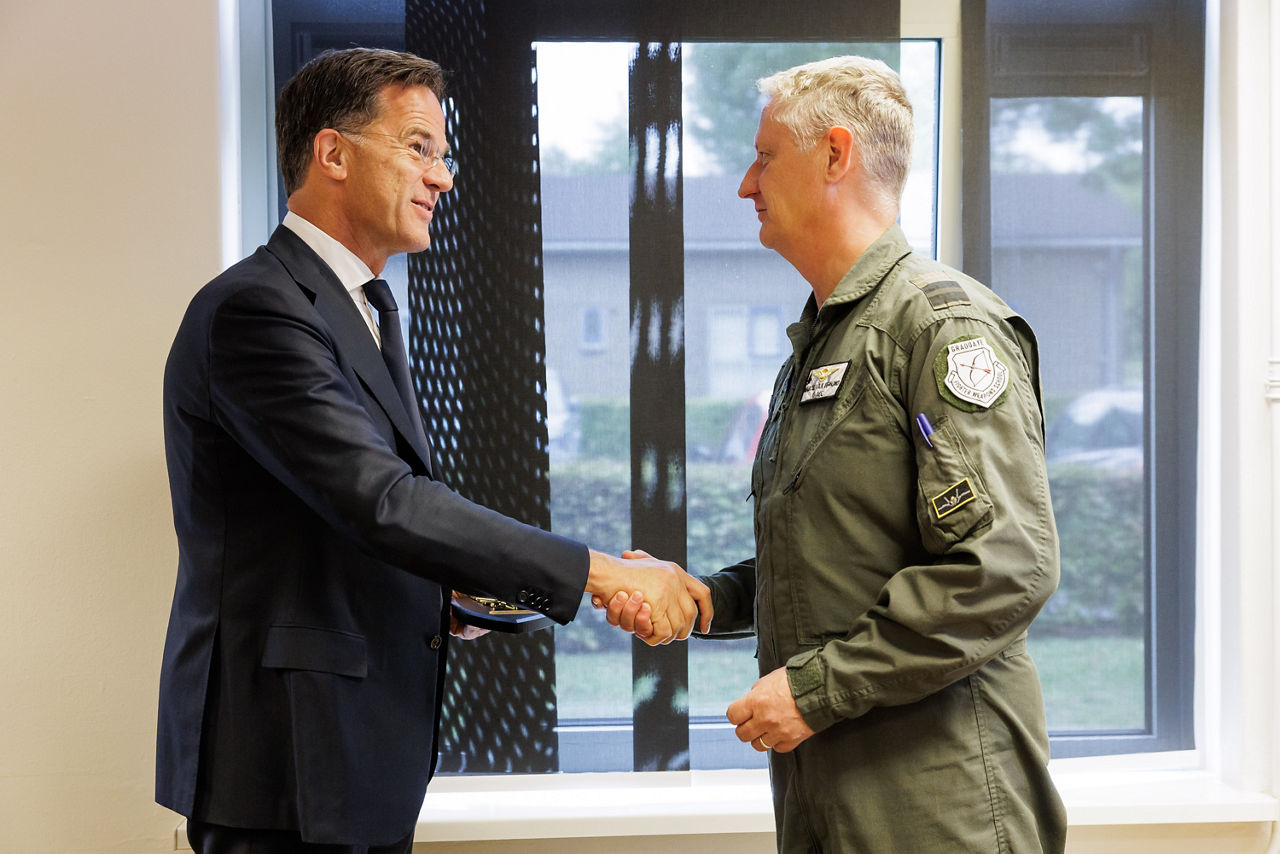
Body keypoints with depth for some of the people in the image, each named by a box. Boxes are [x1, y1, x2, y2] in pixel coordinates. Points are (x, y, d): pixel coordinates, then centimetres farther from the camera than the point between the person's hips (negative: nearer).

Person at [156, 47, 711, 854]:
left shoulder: (358, 315, 17)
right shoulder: (253, 309, -16)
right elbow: (383, 504, -25)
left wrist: (455, 596, 2)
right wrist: (603, 574, -24)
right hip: (286, 764, -9)